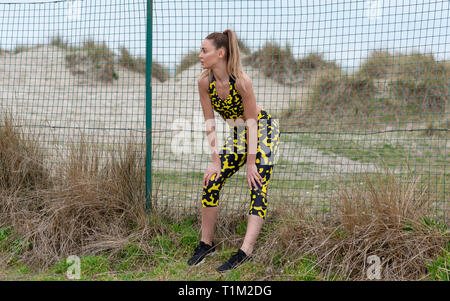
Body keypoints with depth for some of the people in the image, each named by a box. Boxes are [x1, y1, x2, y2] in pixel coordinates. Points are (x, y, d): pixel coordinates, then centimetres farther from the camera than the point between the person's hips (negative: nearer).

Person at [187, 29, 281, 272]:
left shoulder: (241, 81, -29)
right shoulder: (204, 82, -13)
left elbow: (252, 122, -24)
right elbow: (210, 123, -8)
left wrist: (251, 163, -22)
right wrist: (215, 161, -10)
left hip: (264, 131, -6)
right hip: (238, 135, 6)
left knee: (257, 189, -15)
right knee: (211, 183, -2)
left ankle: (245, 252, -20)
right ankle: (206, 244, 10)